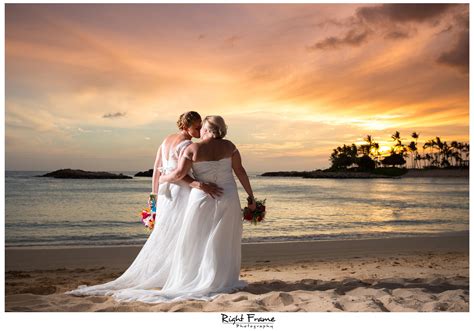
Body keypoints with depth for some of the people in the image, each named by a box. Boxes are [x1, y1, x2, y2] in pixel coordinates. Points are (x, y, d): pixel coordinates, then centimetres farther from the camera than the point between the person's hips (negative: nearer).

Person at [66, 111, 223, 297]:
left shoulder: (167, 140, 11)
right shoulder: (187, 145, -15)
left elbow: (157, 169, 13)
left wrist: (155, 194, 17)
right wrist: (200, 185, -38)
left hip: (166, 194, 8)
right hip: (182, 194, -8)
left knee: (163, 237, 16)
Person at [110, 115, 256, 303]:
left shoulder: (193, 149, -7)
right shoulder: (229, 146, -1)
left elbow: (178, 174, -13)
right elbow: (240, 171, -1)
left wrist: (163, 179, 7)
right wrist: (250, 196, 4)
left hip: (202, 199, -2)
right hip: (228, 199, 2)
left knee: (195, 242, 9)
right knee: (224, 243, 9)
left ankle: (193, 281, 13)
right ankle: (224, 282, 14)